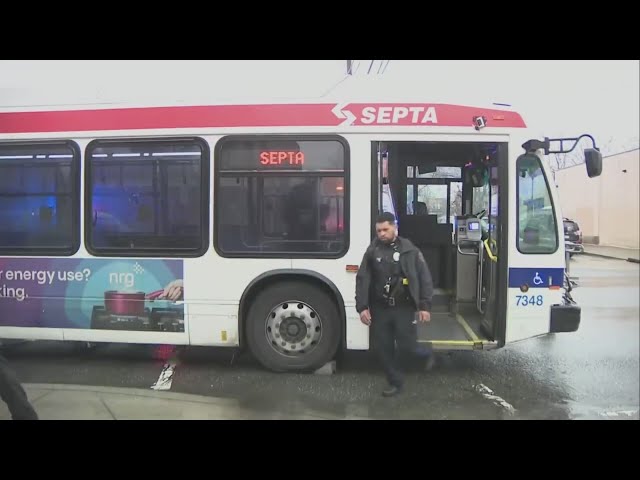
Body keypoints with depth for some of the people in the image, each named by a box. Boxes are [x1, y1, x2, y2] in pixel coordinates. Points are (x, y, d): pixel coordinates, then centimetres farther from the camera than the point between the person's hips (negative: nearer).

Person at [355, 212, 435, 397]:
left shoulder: (410, 250, -2)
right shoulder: (372, 252, 2)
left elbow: (425, 279, -1)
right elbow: (362, 280, 0)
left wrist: (425, 306, -7)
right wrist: (362, 307, -7)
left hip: (404, 308, -3)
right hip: (379, 309, 3)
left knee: (407, 346, -1)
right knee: (383, 348, 7)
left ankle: (426, 354, 34)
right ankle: (395, 382, 26)